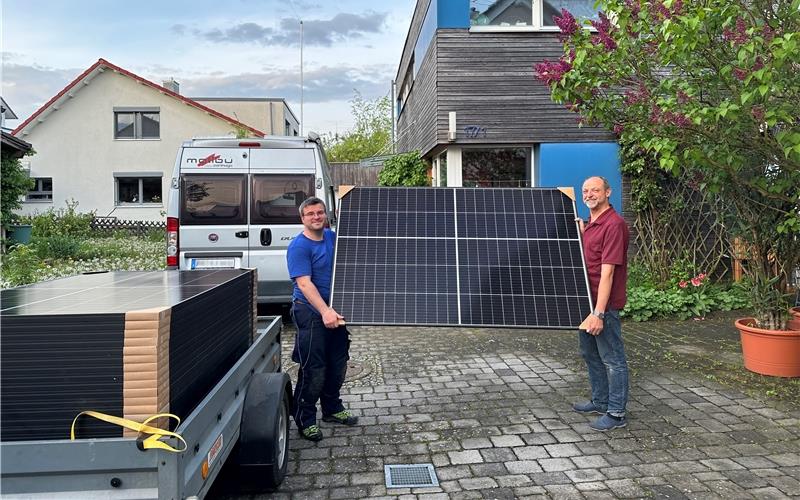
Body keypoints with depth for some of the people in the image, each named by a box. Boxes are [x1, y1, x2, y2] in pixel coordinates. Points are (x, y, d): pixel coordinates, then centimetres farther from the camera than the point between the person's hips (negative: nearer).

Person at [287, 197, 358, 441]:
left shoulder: (333, 237, 7)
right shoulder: (299, 246, -15)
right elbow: (304, 283, -24)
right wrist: (324, 311, -35)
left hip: (335, 311, 7)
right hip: (311, 313, -7)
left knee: (338, 365, 17)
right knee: (313, 369, -3)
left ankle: (332, 409, 34)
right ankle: (305, 420, 12)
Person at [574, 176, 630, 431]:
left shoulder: (614, 224, -18)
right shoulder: (589, 224, 12)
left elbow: (607, 271, -23)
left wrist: (599, 312, -26)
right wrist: (579, 232, 11)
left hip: (604, 304, -10)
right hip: (587, 300, 10)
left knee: (612, 359, 2)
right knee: (590, 354, 19)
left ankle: (616, 413, 13)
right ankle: (600, 401, 34)